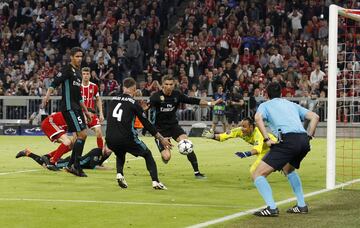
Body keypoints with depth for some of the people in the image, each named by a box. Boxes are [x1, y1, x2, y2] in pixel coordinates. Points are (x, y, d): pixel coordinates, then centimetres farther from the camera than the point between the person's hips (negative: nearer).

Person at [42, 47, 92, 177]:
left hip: (76, 108, 10)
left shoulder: (78, 72, 20)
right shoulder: (67, 69, -7)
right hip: (69, 108, -10)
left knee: (81, 136, 10)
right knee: (82, 134, -14)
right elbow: (55, 83, -19)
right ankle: (76, 166, -11)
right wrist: (47, 95, -36)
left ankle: (71, 165, 15)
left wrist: (86, 111, 28)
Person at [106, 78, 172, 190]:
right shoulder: (134, 104, 1)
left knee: (120, 154, 37)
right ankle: (155, 181, 3)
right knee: (147, 154, 17)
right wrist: (161, 139, 11)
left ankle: (119, 174, 11)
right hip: (126, 138, -4)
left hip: (110, 139, 4)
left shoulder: (113, 100, 14)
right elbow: (147, 124, 4)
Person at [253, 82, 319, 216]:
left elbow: (258, 118, -7)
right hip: (304, 141, 6)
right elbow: (314, 116, 22)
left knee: (258, 174, -2)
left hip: (287, 140, -6)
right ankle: (302, 205, 30)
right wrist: (309, 136, 19)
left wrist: (267, 139, -9)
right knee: (288, 169, 36)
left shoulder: (265, 105, 17)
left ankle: (271, 208, -19)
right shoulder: (292, 104, 31)